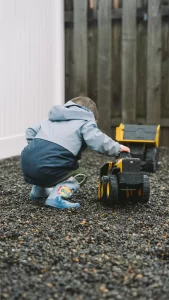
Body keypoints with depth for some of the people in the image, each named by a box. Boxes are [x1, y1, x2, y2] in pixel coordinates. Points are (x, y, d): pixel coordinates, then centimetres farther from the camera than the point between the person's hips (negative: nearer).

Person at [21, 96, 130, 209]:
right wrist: (117, 148, 8)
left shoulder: (53, 118, 28)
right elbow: (99, 142, -7)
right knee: (81, 174, 13)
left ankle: (38, 191, 34)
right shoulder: (85, 121, 7)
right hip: (47, 169, -8)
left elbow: (31, 132, 28)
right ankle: (57, 197, -10)